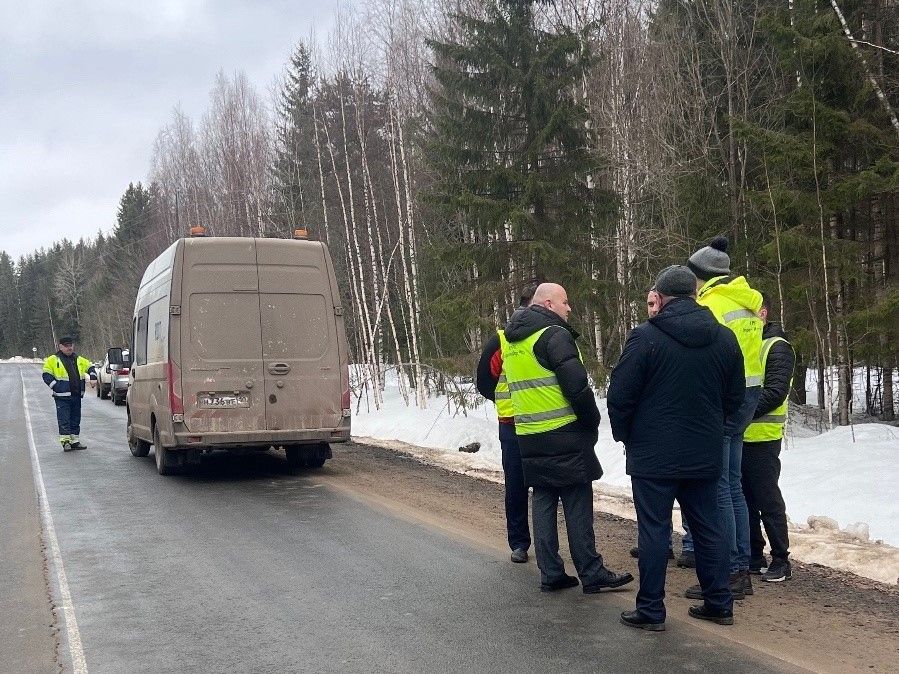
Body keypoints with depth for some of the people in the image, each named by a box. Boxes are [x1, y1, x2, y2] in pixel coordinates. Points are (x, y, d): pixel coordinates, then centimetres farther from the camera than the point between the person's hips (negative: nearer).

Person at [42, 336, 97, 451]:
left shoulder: (79, 360, 14)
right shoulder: (53, 360, -2)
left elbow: (90, 367, 24)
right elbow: (47, 375, -5)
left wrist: (93, 378, 7)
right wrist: (56, 387, -14)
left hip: (77, 396, 5)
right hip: (62, 396, -5)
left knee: (76, 419, 10)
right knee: (64, 420, -5)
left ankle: (74, 441, 18)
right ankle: (65, 441, 0)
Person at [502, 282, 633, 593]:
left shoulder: (511, 341, 14)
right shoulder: (554, 334, -13)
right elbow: (577, 385, -18)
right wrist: (592, 422, -5)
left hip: (528, 436, 8)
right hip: (564, 435, -8)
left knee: (543, 501, 10)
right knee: (577, 504, -2)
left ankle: (550, 574, 12)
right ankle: (592, 574, 3)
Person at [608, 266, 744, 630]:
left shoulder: (645, 336, -14)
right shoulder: (725, 338, 3)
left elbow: (619, 395, -11)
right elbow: (734, 398, 11)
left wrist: (625, 435, 6)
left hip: (653, 456, -5)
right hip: (705, 456, 5)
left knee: (654, 530, 2)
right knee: (708, 527, 14)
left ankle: (651, 610, 8)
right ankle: (719, 603, 21)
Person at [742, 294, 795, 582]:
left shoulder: (777, 347, -8)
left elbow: (775, 392, -18)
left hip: (762, 438, -7)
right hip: (738, 436, 8)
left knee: (768, 499, -2)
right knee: (745, 498, 12)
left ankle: (781, 561, 7)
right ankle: (754, 556, 23)